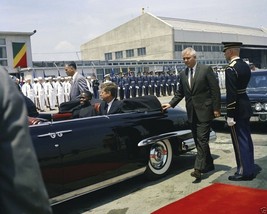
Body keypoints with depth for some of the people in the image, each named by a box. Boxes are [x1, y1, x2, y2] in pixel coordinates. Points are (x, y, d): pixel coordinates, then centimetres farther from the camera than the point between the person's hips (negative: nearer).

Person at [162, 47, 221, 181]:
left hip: (204, 111, -6)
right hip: (192, 113, 6)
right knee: (198, 140, 11)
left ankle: (198, 168, -11)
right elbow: (180, 92, 17)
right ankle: (208, 165, 24)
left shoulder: (206, 69, -5)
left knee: (202, 139, -10)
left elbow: (215, 90, -7)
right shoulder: (183, 74, 11)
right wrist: (171, 104, 4)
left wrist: (216, 108, -10)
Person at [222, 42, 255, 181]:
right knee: (246, 139, 15)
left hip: (237, 109, -9)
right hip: (246, 107, 9)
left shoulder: (231, 69, -18)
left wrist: (230, 116, -18)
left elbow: (231, 93, -21)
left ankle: (244, 172, 8)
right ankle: (249, 169, 26)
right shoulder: (245, 66, 10)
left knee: (240, 141, 0)